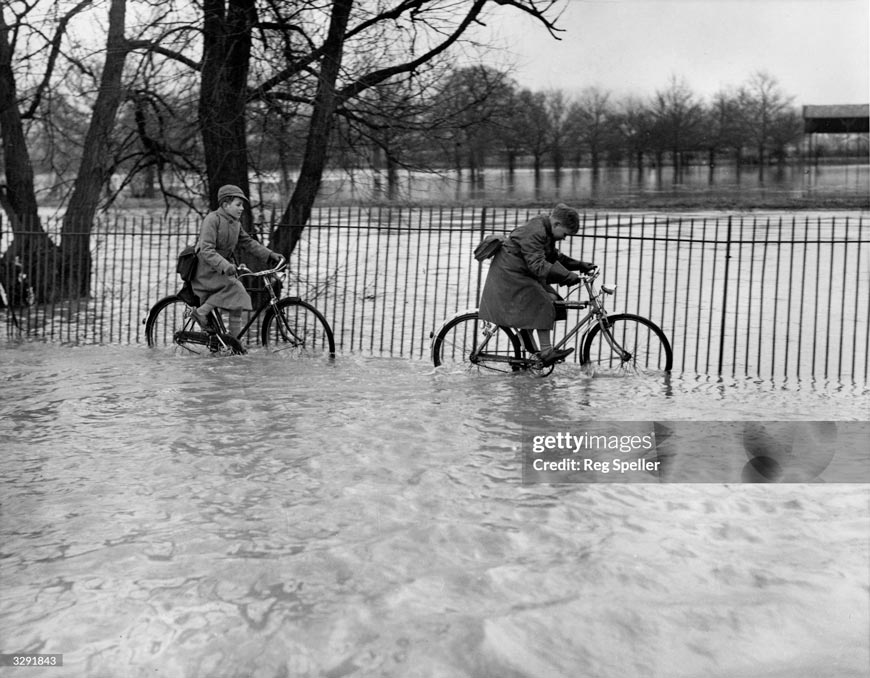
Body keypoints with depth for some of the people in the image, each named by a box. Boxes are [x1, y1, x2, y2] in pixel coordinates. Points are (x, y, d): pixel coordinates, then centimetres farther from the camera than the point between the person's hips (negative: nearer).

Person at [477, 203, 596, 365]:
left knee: (552, 298, 1)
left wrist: (580, 265, 8)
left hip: (522, 273, 10)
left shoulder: (546, 230, 7)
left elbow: (554, 256, 18)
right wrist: (568, 276, -36)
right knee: (543, 306, -16)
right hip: (510, 275, -10)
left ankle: (525, 331, 9)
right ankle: (546, 352, -14)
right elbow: (538, 266, -32)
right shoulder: (533, 233, -25)